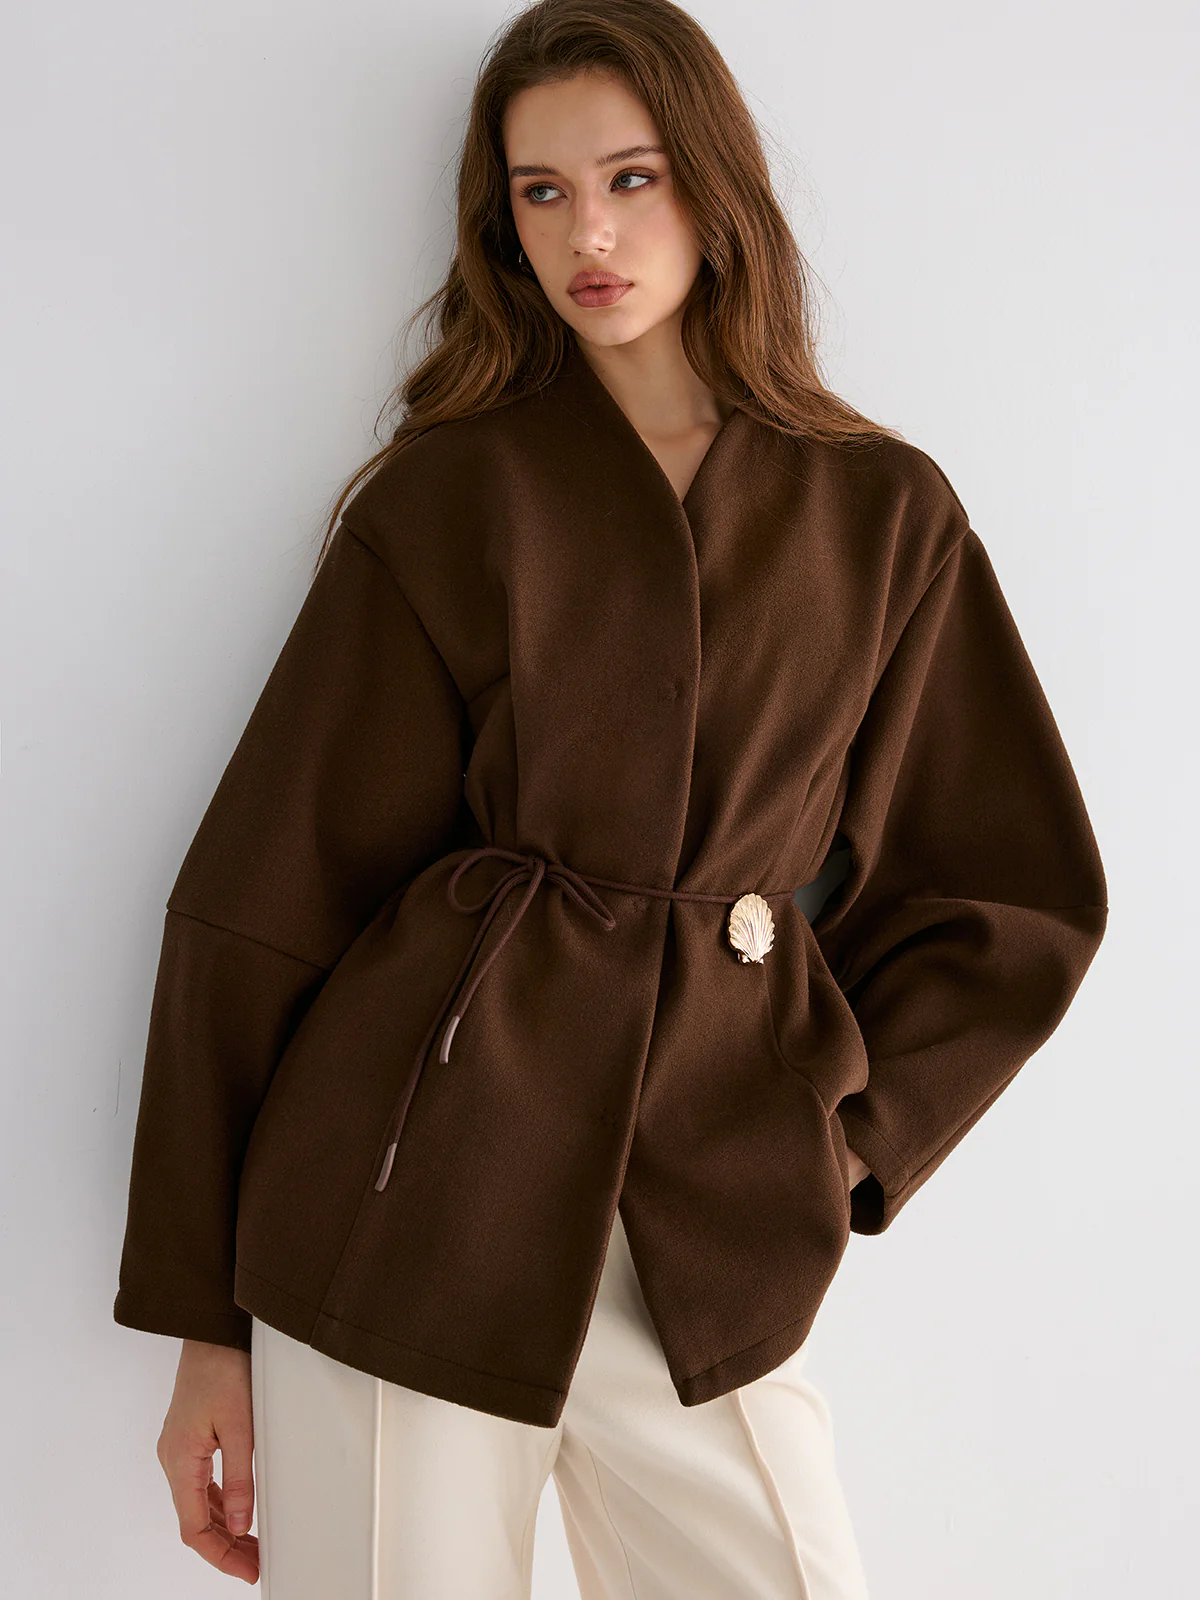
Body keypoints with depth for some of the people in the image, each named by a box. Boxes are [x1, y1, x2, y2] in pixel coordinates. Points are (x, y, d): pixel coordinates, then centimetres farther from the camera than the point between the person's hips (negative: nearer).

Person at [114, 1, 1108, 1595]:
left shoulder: (883, 516, 4)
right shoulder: (443, 498, -1)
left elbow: (1017, 898, 12)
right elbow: (266, 896, -1)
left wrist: (834, 1141, 3)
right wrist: (208, 1319, -1)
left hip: (709, 1256, 2)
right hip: (408, 1211, -1)